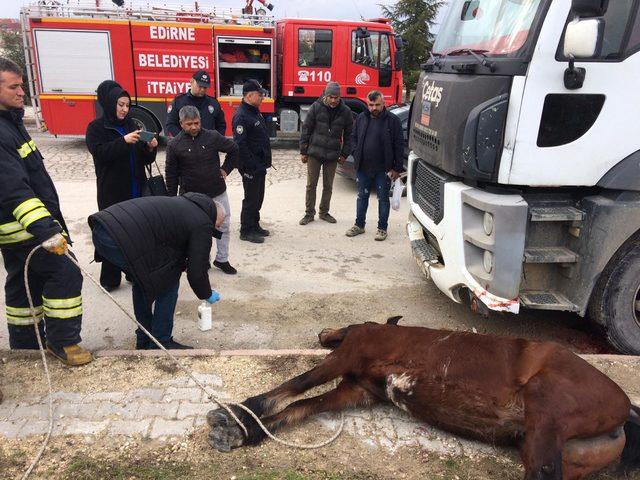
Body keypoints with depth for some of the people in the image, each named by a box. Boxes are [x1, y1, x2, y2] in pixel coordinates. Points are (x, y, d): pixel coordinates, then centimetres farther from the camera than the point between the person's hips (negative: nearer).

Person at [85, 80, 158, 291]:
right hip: (112, 192, -4)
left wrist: (150, 148, -9)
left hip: (136, 189, 4)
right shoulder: (96, 128, 0)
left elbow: (144, 159, 13)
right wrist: (123, 141, -25)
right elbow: (99, 153, -16)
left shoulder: (130, 124, 13)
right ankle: (109, 278, 9)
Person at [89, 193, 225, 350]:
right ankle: (160, 343, 16)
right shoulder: (202, 226, 1)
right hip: (123, 240, -9)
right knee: (168, 281, 7)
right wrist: (207, 295, 23)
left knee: (142, 278, 27)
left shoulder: (183, 203, 27)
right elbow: (196, 271, 3)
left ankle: (144, 340, 37)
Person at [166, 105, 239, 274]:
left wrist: (226, 169, 6)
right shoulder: (175, 145, -5)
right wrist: (172, 198, 1)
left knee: (223, 226, 9)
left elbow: (233, 149, 11)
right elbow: (171, 174, 1)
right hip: (191, 196, -1)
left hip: (217, 192, 2)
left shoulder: (213, 136, -4)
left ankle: (222, 259, 25)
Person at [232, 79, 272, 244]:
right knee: (251, 198, -1)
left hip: (260, 166, 9)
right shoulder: (242, 116, -19)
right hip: (251, 167, -9)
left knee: (258, 197, 17)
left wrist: (264, 163, 18)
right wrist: (251, 167, -23)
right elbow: (240, 145, -24)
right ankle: (246, 231, 9)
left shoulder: (255, 112, 13)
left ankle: (254, 225, 29)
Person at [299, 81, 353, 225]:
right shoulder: (316, 107, -5)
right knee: (311, 185, 4)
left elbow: (348, 134, 7)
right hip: (314, 153, -1)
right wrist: (303, 151, -3)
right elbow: (306, 129, -2)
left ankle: (324, 212, 25)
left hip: (332, 155, 1)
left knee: (328, 186, 10)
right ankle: (309, 213, 16)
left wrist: (344, 154, 3)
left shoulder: (345, 111, 0)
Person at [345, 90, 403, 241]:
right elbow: (354, 138, 16)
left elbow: (399, 145, -7)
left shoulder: (393, 121, -7)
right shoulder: (361, 118, 6)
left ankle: (382, 228, 17)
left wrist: (397, 168, -9)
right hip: (363, 168, 4)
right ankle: (359, 225, 26)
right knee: (362, 196, 14)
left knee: (383, 198, 7)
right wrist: (356, 155, 2)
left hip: (383, 169, -4)